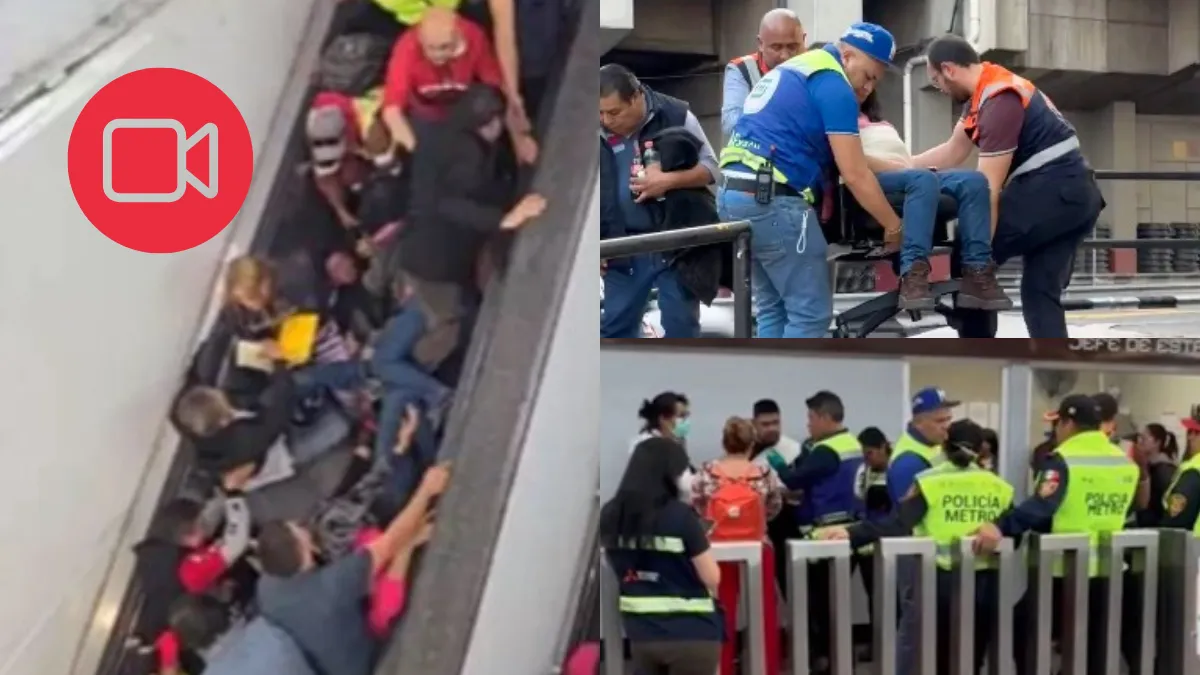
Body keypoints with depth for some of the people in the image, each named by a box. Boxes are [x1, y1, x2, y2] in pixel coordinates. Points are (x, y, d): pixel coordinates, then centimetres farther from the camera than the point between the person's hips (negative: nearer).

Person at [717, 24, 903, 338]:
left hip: (734, 194, 10)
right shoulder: (833, 83, -6)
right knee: (811, 312, -2)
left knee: (774, 308, 15)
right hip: (772, 199, -10)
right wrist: (893, 226, 2)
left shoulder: (791, 71, 24)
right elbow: (854, 175, -9)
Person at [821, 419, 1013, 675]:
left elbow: (897, 523, -16)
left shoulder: (930, 482, -4)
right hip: (985, 581, 2)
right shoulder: (999, 487, 4)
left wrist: (852, 534, -23)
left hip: (944, 579, -2)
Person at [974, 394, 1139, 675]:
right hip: (1106, 567, 7)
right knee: (1094, 646, 14)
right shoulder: (1125, 462, 6)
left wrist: (1000, 527, -39)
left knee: (1025, 632, 6)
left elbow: (1040, 505, -28)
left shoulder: (1063, 459, -14)